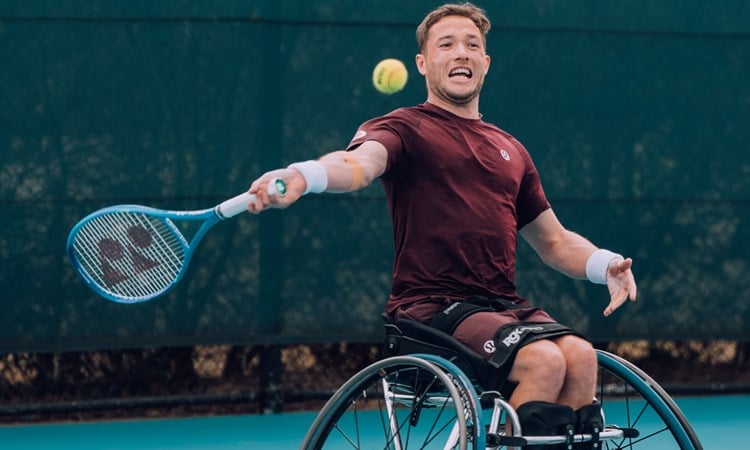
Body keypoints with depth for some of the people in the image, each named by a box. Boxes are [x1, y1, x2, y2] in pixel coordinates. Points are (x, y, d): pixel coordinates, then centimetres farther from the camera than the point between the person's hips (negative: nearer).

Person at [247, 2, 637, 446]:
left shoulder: (510, 149, 23)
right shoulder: (406, 128, 4)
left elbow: (554, 241, 29)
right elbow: (360, 162, -20)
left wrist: (607, 264, 7)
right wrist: (301, 176, -44)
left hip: (504, 305, 6)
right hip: (433, 306, -6)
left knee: (580, 357, -24)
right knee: (543, 359, -29)